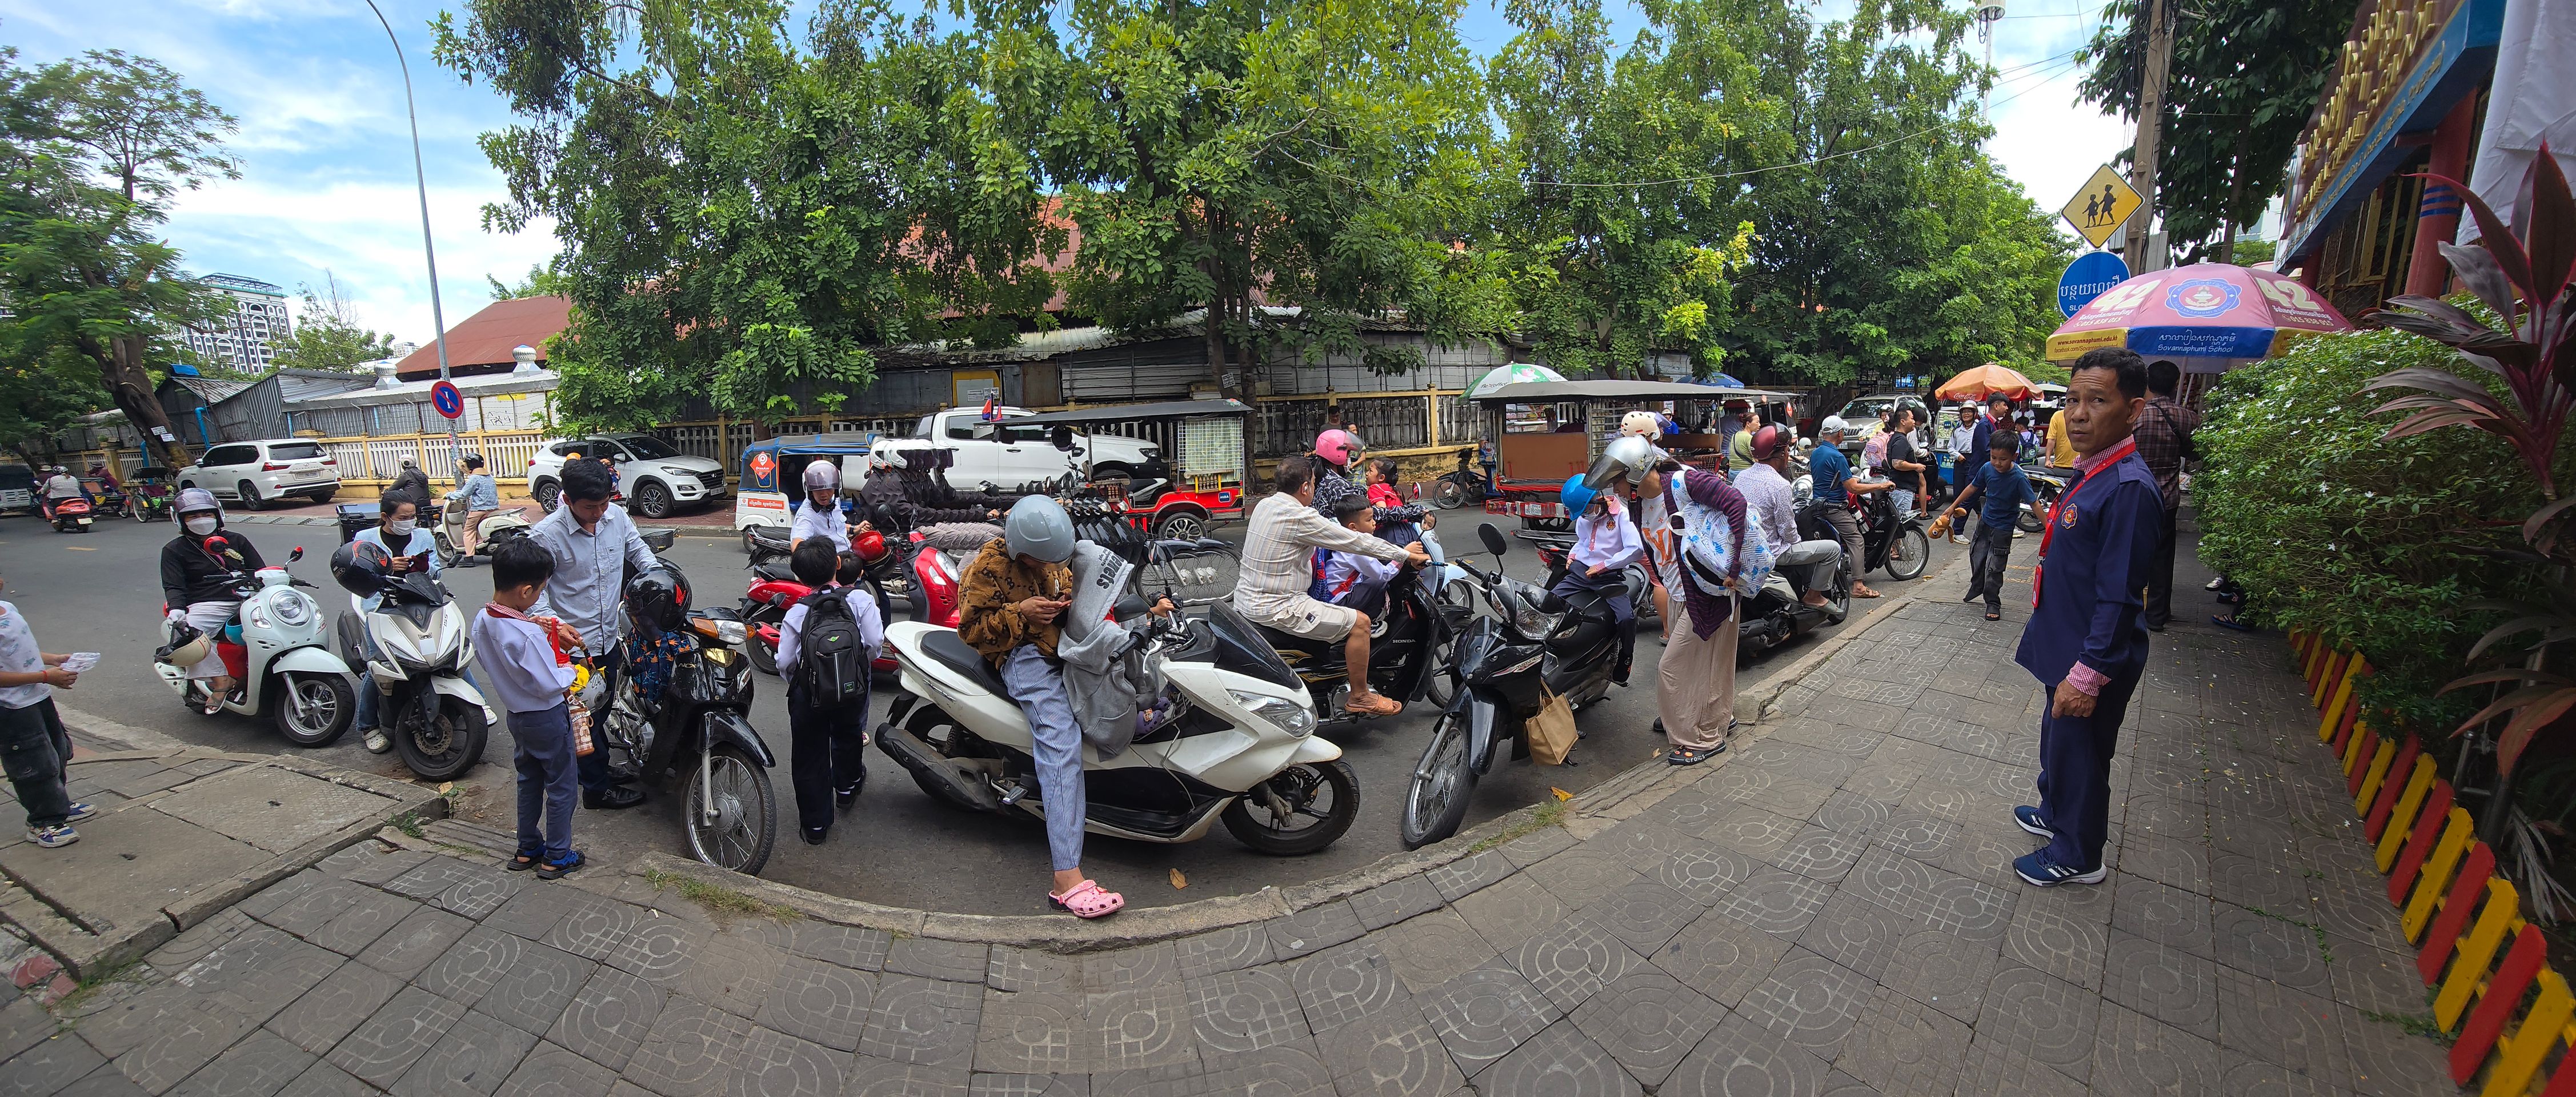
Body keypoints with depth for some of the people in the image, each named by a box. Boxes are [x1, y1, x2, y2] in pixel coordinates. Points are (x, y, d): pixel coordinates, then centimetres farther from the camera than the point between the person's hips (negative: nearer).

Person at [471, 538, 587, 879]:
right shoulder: (528, 635, -33)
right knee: (561, 786, 9)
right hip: (547, 718, -8)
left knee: (529, 780, 24)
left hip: (516, 714, 8)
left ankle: (527, 849, 35)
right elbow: (552, 684, -28)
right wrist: (569, 668, -8)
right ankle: (557, 857, 20)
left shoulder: (483, 620, -7)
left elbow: (484, 659, 9)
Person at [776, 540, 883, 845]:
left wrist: (796, 681, 14)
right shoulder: (860, 599, -10)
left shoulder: (796, 613, -8)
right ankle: (847, 788, 53)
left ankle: (815, 823, 21)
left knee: (810, 754, 14)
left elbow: (785, 662, -8)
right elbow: (874, 642, -10)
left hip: (807, 693, -1)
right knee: (848, 735, 29)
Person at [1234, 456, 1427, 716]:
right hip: (1276, 609, -10)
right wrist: (1405, 553, -4)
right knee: (1359, 622, -6)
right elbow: (1355, 541, -15)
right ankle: (1360, 697, 8)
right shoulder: (1300, 517, -21)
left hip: (1246, 598, 10)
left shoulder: (1264, 505, 6)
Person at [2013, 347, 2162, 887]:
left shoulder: (2129, 488, -25)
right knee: (2058, 740, 26)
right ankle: (2056, 813, 47)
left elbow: (2119, 598, -25)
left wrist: (2086, 675, -24)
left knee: (2078, 752, 9)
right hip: (2066, 646, 9)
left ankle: (2078, 856, 28)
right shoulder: (2091, 473, 4)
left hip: (2091, 663, -9)